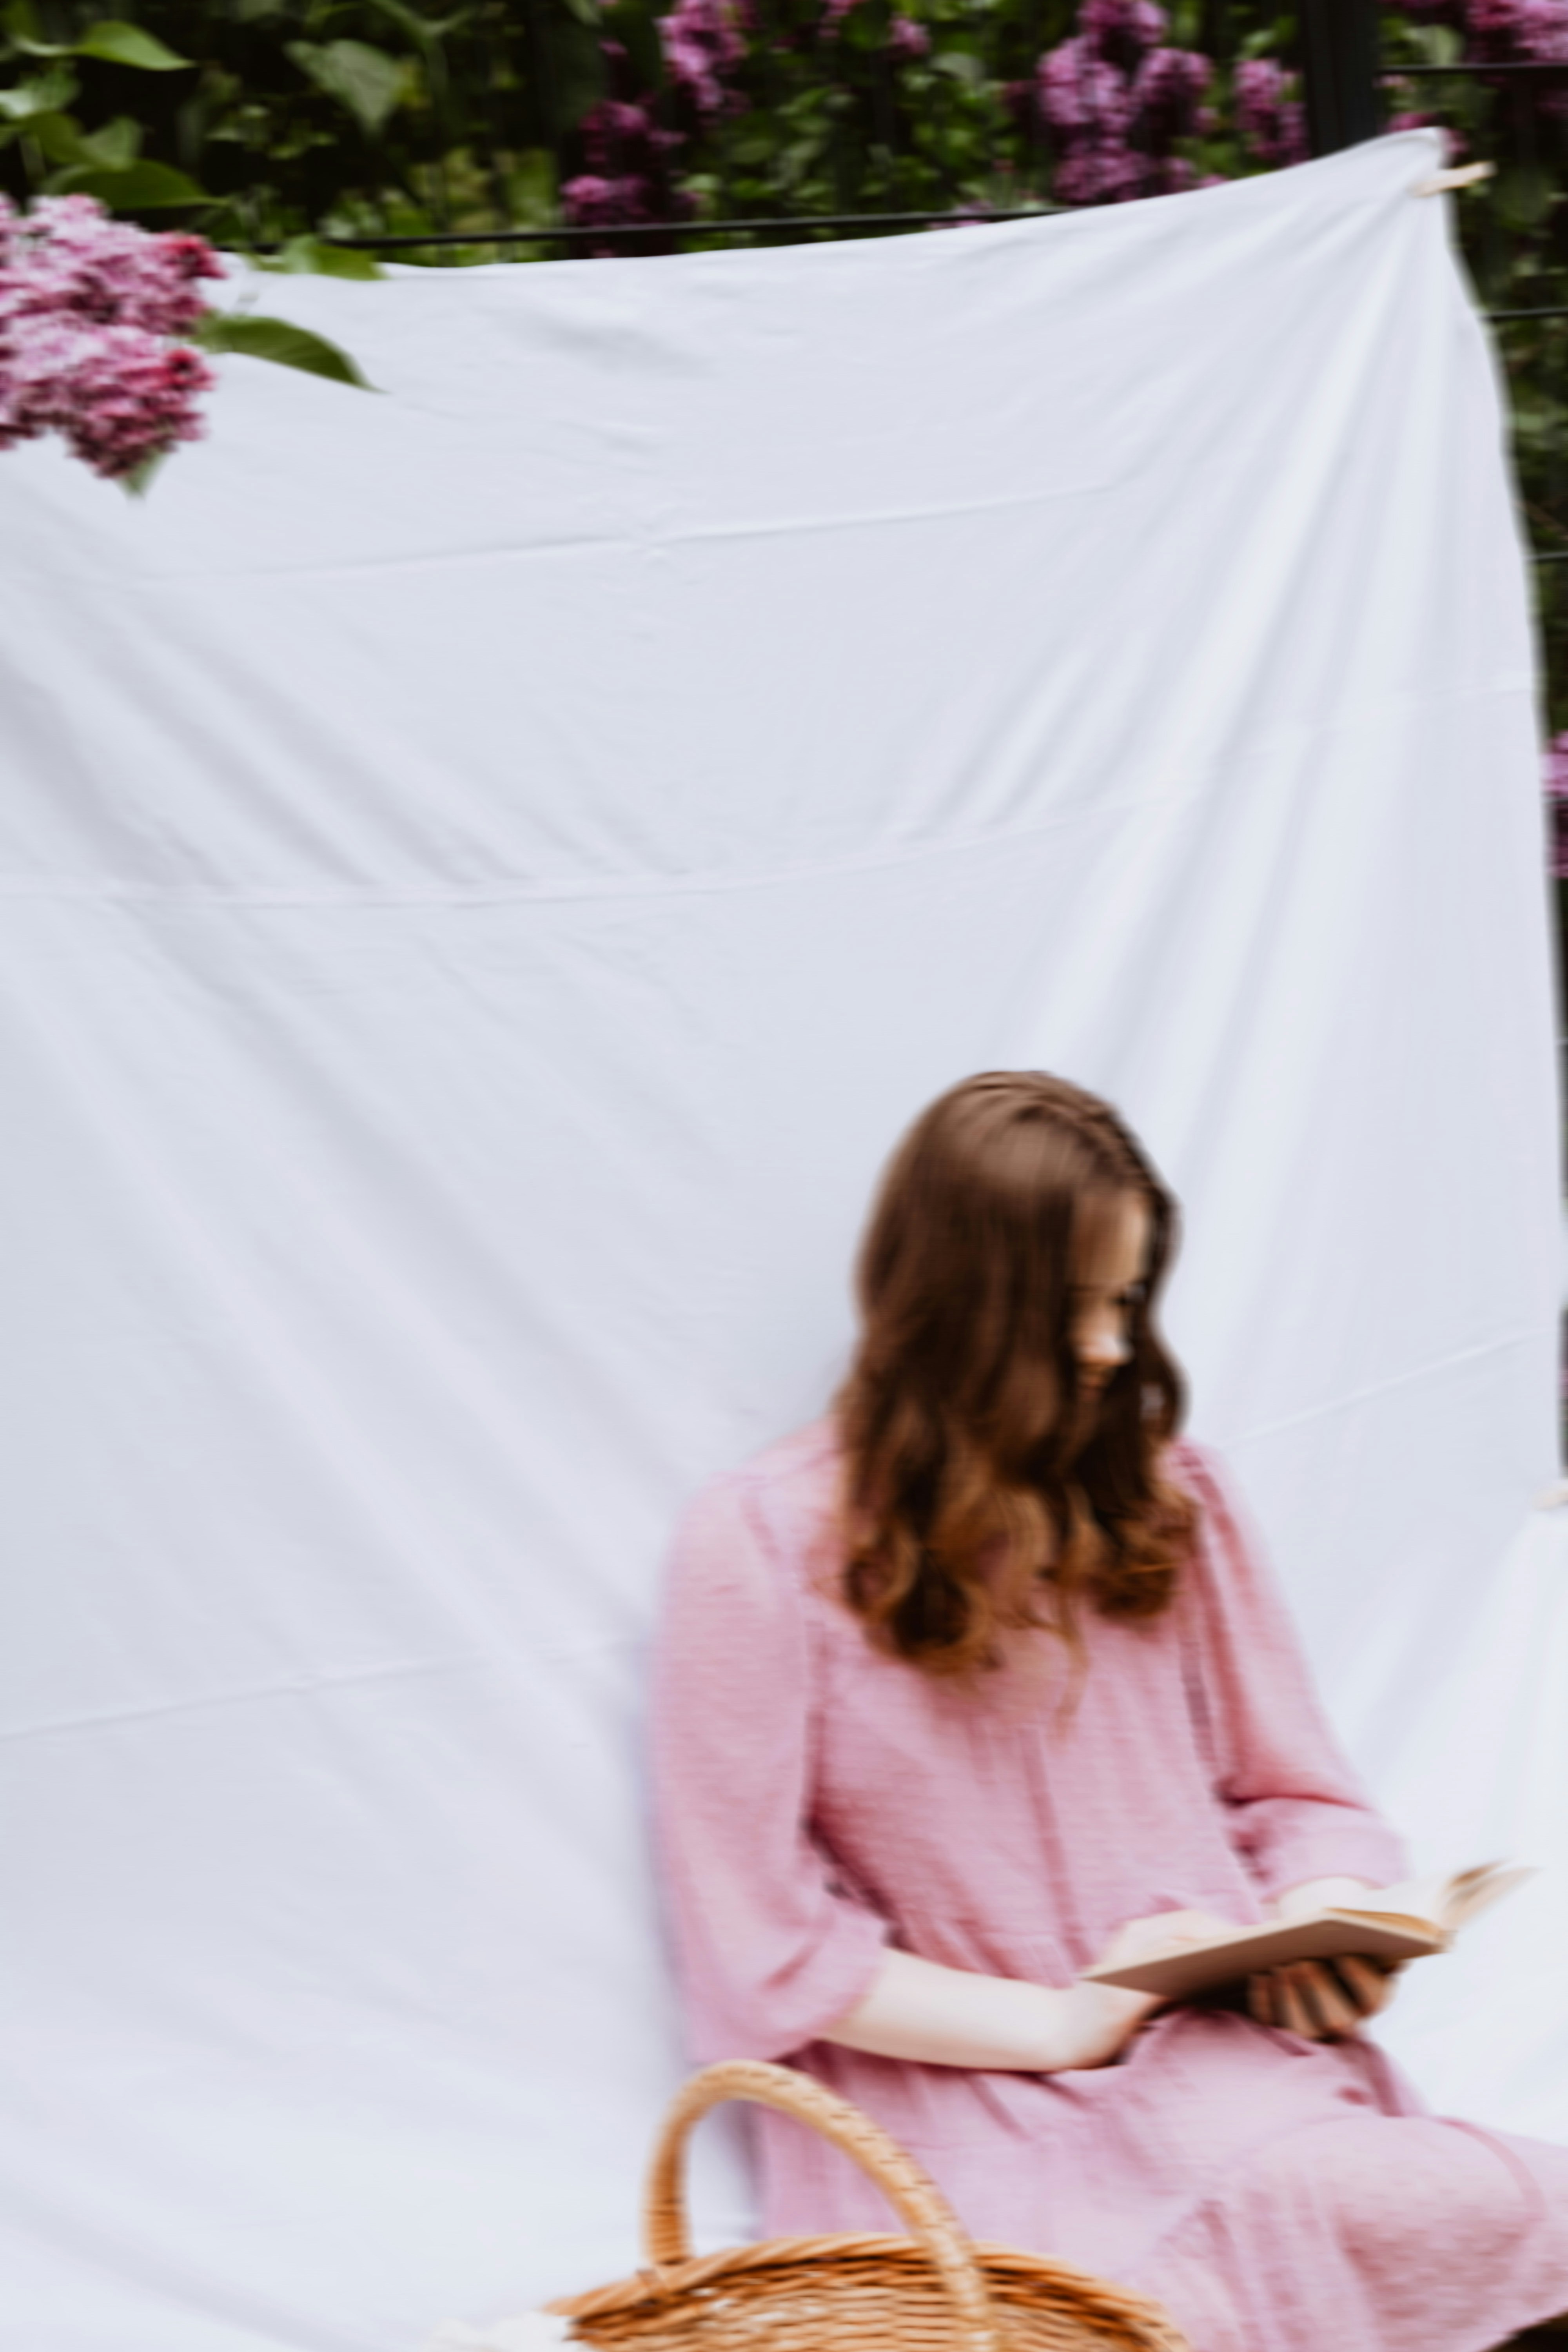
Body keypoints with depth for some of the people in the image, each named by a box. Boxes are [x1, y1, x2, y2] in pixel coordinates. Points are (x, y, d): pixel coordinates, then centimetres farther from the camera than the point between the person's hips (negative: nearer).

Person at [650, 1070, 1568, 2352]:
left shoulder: (1172, 1493, 16)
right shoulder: (762, 1548, 0)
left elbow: (1300, 1799, 19)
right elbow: (763, 1953, -2)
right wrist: (1057, 2025, -8)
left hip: (1233, 2056, 4)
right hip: (959, 2093, -3)